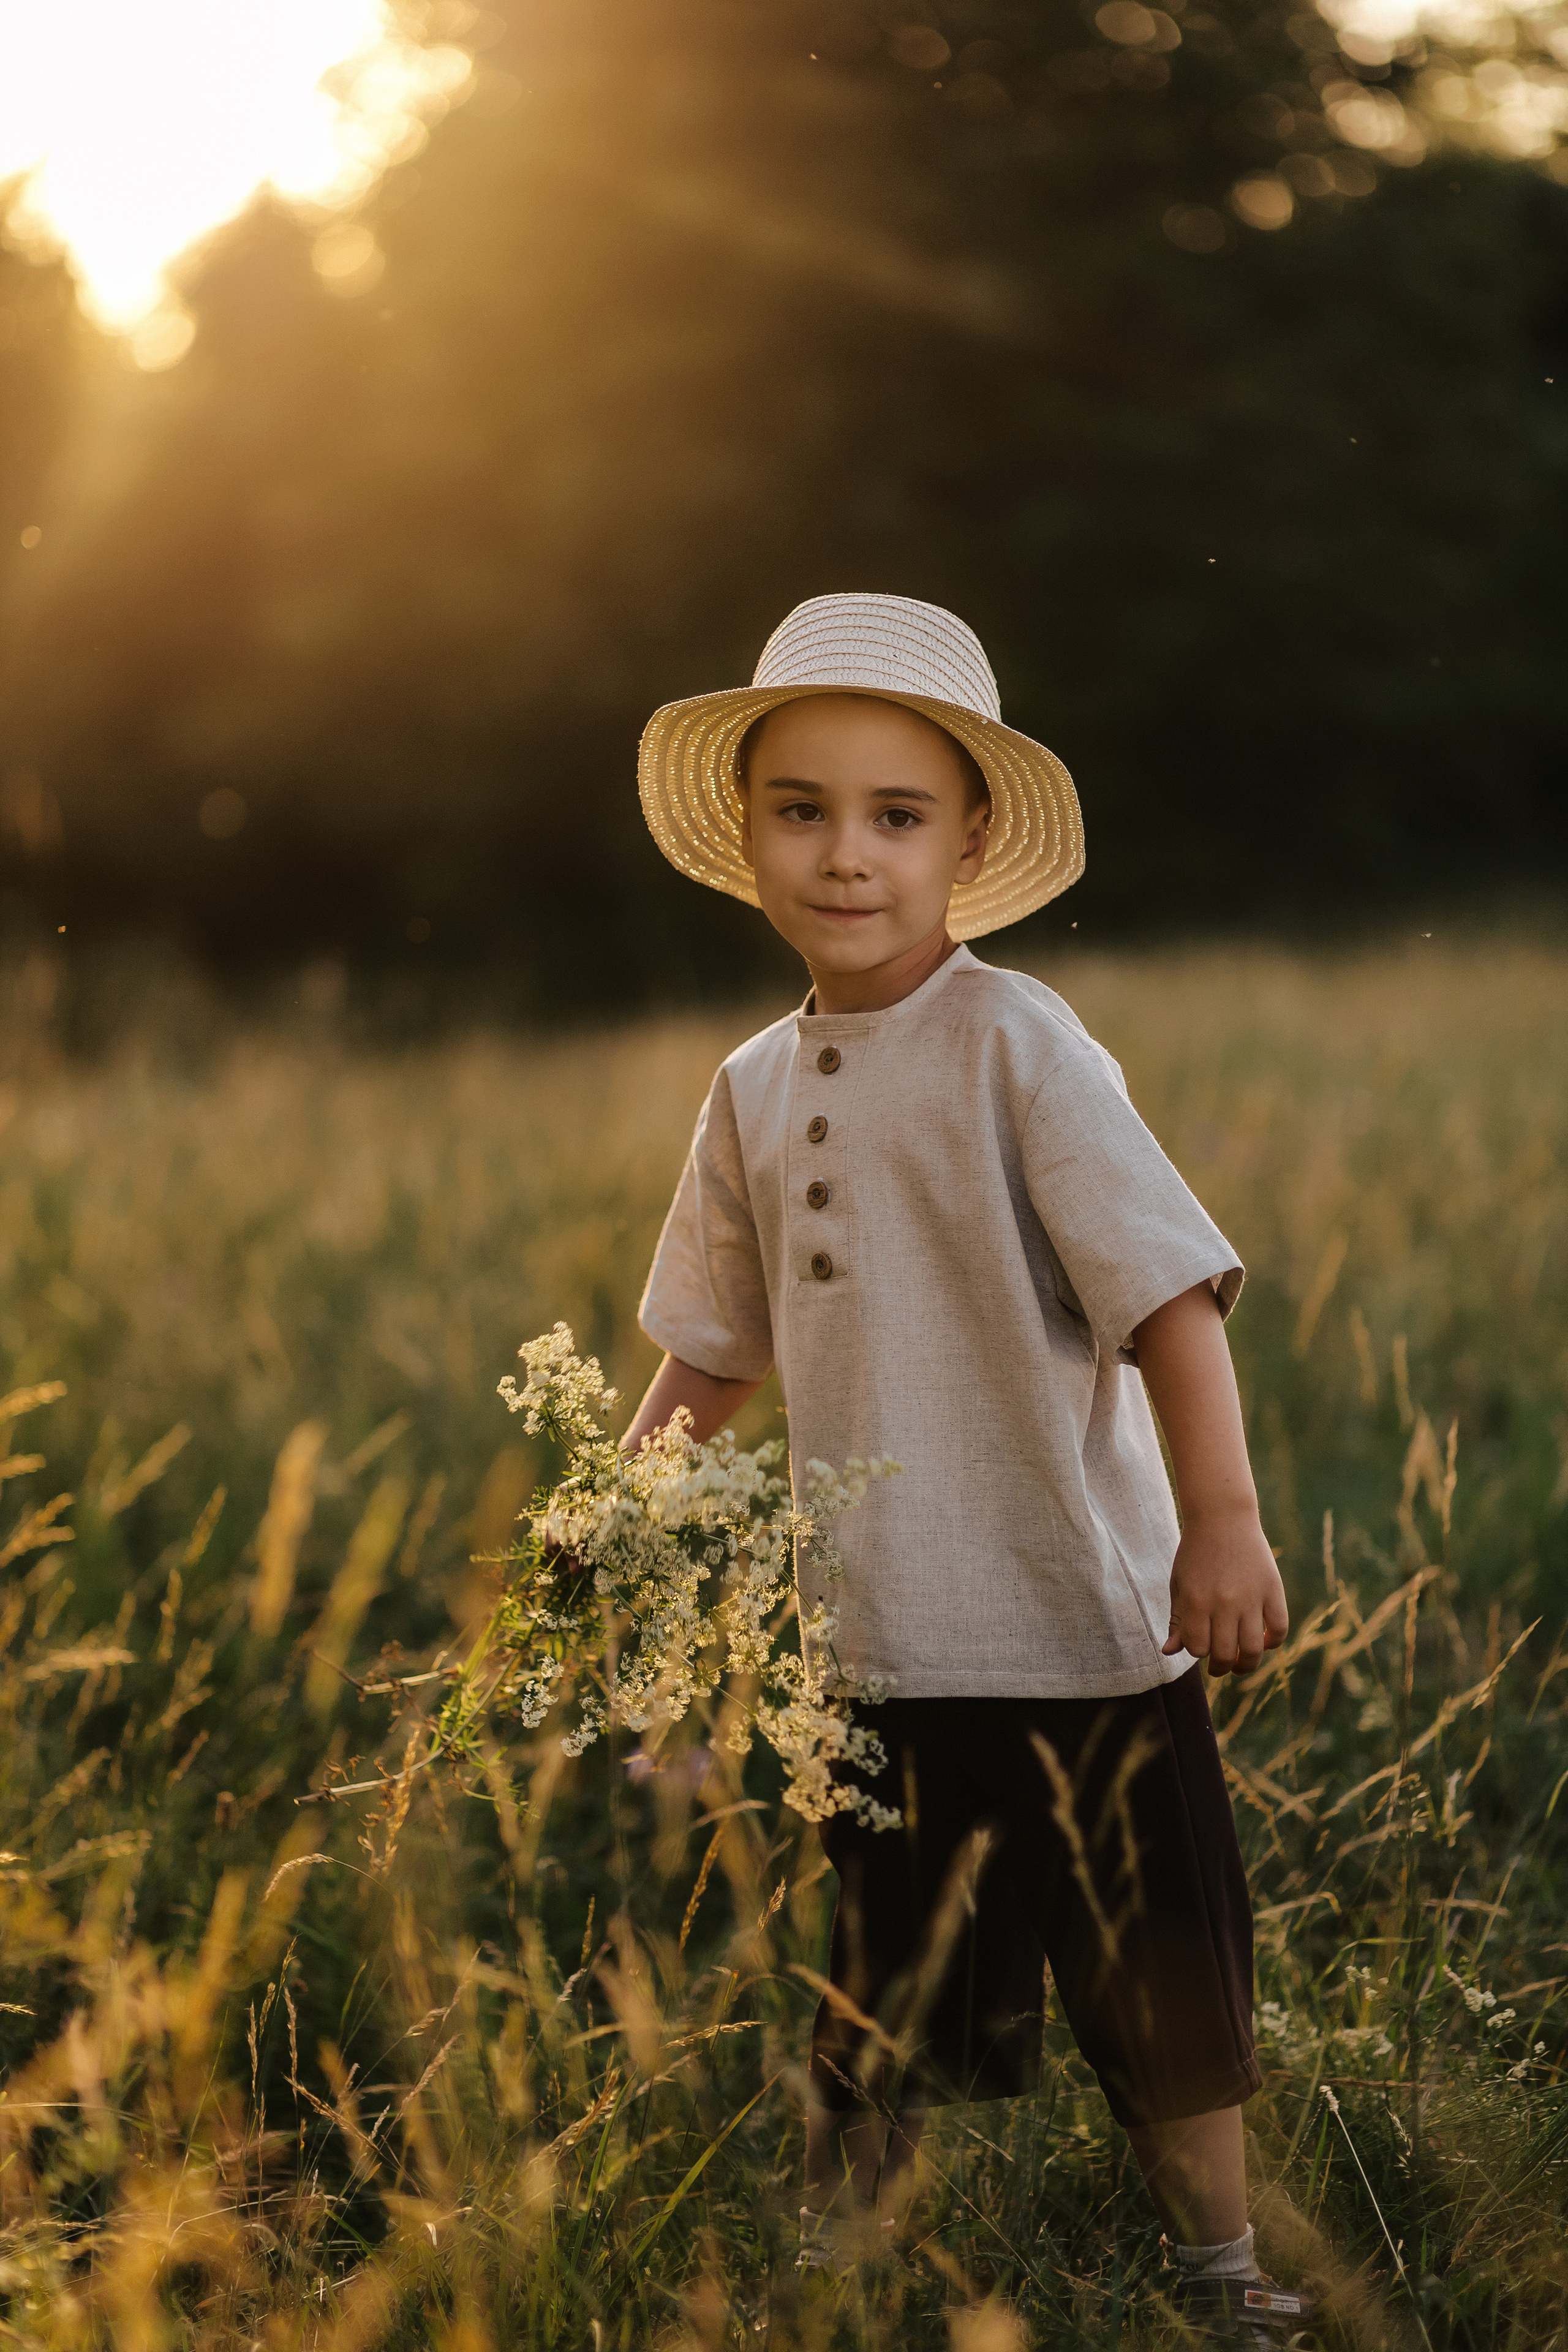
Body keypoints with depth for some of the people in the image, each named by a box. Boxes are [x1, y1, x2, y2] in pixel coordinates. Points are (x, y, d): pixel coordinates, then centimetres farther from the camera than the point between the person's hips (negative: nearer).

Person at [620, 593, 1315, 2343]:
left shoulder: (1014, 1046, -12)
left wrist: (1224, 1518, -28)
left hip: (1079, 1621, -4)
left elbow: (1167, 1288, -18)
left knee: (1154, 1966, 10)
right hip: (877, 1637, 5)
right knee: (883, 1994, 16)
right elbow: (718, 1343, 18)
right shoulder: (755, 1092, 6)